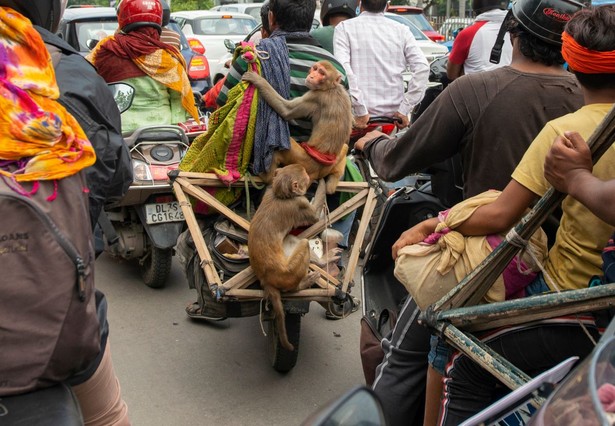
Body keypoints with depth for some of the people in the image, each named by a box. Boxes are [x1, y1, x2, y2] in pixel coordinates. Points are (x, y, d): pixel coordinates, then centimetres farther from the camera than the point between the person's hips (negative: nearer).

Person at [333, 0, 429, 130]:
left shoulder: (345, 28, 2)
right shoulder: (401, 30, 8)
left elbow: (343, 70, -13)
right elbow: (422, 67, -2)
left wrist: (360, 111, -14)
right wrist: (405, 109, -3)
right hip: (392, 117, 3)